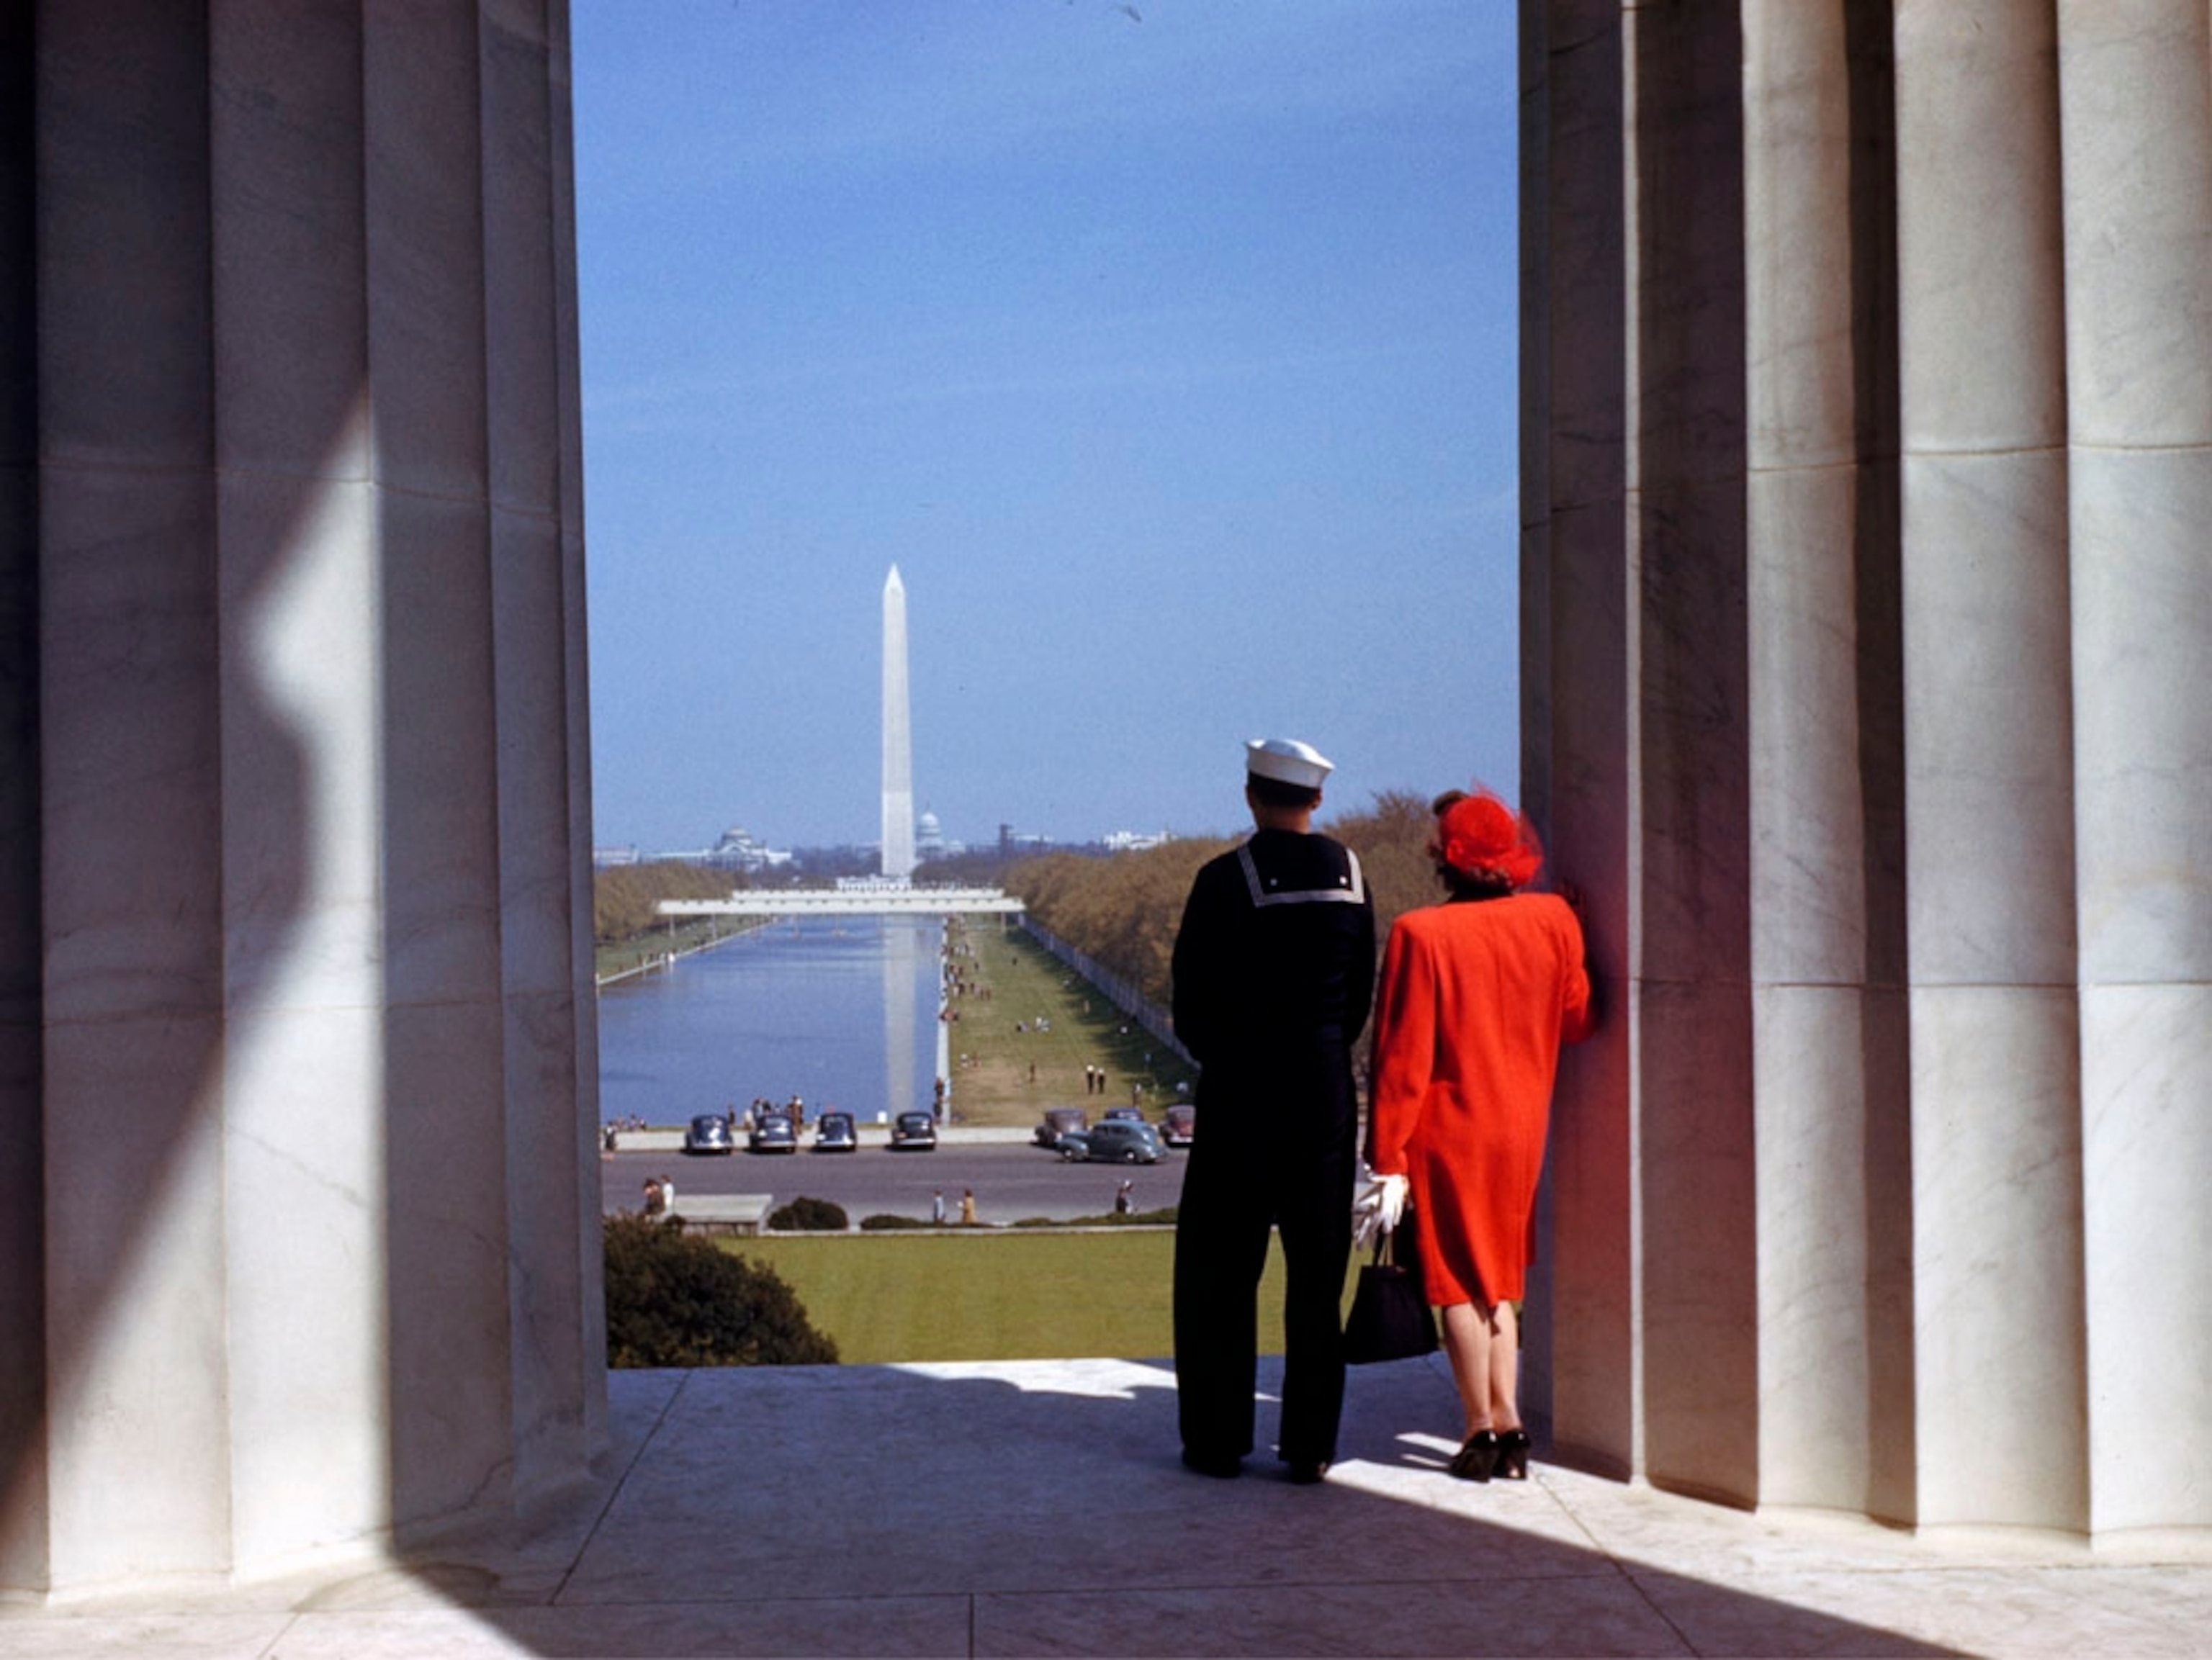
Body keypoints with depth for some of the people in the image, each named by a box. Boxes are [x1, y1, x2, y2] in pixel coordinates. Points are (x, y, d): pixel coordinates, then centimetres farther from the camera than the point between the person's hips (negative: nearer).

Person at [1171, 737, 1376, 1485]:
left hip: (1241, 1095, -4)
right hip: (1327, 1094, 4)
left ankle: (1217, 1440, 9)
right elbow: (1361, 993, 7)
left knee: (1219, 1274, 6)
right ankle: (1310, 1445, 9)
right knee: (1317, 1276, 8)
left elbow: (1192, 1004, -6)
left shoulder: (1225, 880, -11)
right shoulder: (1351, 876, 2)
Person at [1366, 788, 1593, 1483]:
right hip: (1521, 1128, 5)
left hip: (1446, 1132, -4)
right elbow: (1576, 1020, 7)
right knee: (1497, 1285, 17)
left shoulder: (1420, 934, -15)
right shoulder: (1554, 921, -3)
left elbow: (1401, 1056, -14)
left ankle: (1482, 1430, 7)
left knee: (1460, 1286, 6)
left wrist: (1387, 1158, -10)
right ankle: (1507, 1428, 13)